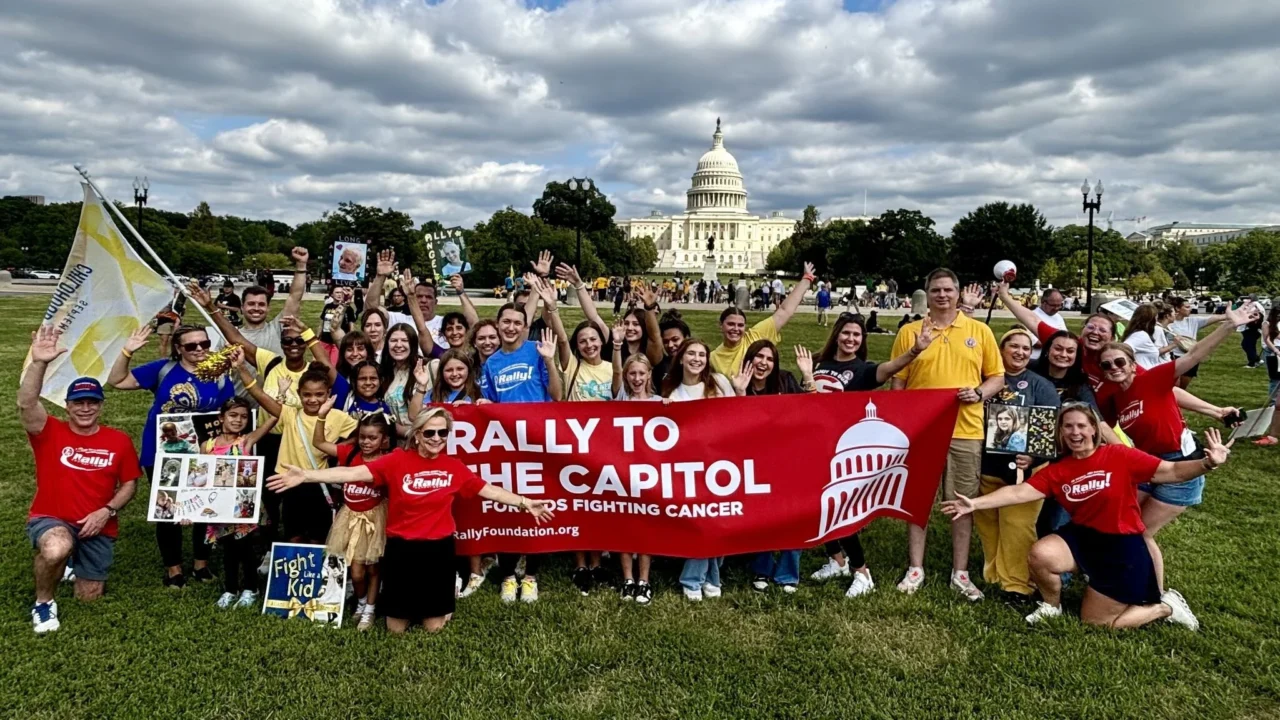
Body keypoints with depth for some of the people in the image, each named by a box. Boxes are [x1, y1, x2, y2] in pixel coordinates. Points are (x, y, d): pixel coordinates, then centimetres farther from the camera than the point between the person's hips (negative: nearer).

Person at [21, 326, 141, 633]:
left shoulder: (119, 441, -3)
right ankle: (43, 602, -7)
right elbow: (26, 404, -26)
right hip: (50, 519, -2)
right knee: (57, 549, -40)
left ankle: (79, 563, 46)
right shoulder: (49, 432, -7)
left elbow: (130, 484, 3)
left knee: (89, 597, 9)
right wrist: (39, 363, -38)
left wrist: (107, 511, -14)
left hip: (98, 527, 3)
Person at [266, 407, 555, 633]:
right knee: (397, 628, 9)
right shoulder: (397, 461, -9)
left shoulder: (454, 467, -2)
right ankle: (409, 608, 42)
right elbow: (353, 473, -15)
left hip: (439, 548, 1)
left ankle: (438, 607, 41)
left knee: (434, 626, 7)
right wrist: (305, 475, -24)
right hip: (401, 547, -1)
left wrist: (525, 503, -1)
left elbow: (489, 490, 2)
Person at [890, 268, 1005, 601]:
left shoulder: (980, 331, 5)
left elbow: (998, 377, 9)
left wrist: (979, 393, -11)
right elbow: (897, 382, 6)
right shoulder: (909, 332, 4)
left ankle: (960, 573, 19)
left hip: (965, 431, 0)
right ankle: (916, 569, 18)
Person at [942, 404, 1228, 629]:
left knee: (1095, 623, -1)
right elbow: (1018, 492, -12)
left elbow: (1173, 471, -11)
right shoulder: (1056, 471, -3)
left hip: (1122, 547, -4)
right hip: (1081, 538, 4)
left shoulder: (1119, 456, -12)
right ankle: (1051, 605, 7)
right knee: (1040, 555, -26)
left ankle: (1166, 606, 24)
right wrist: (975, 503, -22)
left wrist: (1207, 463, -31)